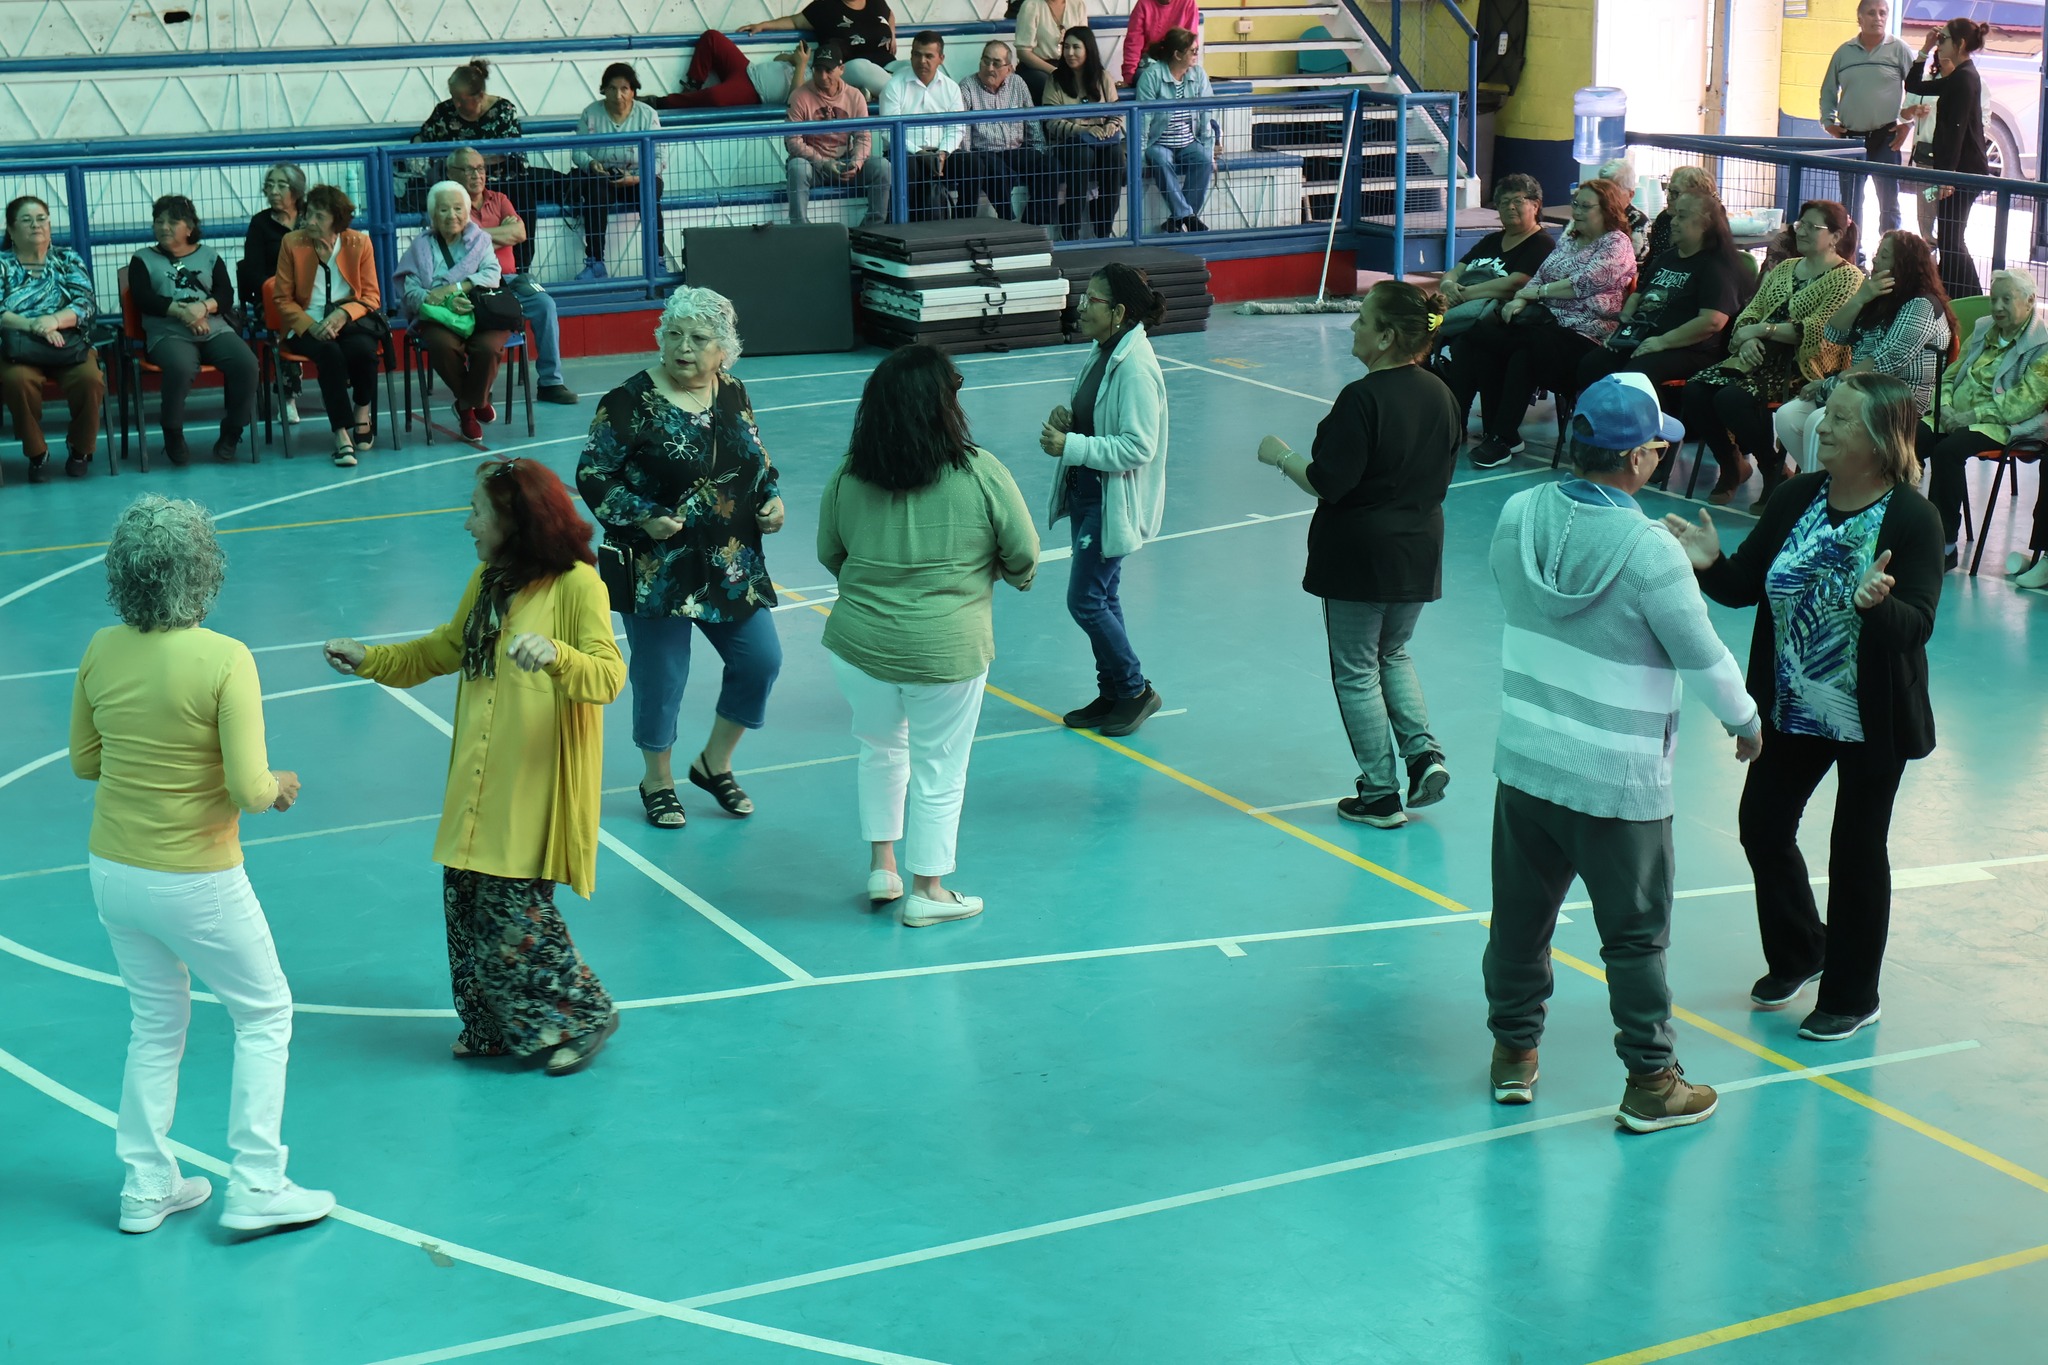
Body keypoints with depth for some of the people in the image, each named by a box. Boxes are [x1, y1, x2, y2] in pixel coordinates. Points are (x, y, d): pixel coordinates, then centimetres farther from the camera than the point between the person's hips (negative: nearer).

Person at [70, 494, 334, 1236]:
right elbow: (248, 790, -24)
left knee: (156, 1023, 23)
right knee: (265, 1014, 14)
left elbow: (84, 761, 7)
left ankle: (147, 1187, 29)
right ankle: (256, 1188, 14)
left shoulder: (102, 651, -5)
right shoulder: (225, 660, -22)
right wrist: (279, 786, -3)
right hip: (194, 882, -6)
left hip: (113, 871, 6)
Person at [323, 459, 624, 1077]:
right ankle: (495, 1029, 25)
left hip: (535, 788, -8)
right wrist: (369, 660, 17)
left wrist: (555, 655, -41)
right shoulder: (487, 580, 12)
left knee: (513, 908, -7)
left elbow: (609, 675, -23)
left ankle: (584, 1015, 12)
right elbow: (442, 651, 25)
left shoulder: (576, 585, -13)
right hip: (480, 784, 8)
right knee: (467, 901, 9)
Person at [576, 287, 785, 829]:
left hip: (732, 565, 6)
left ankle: (714, 763, 29)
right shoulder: (632, 401, -14)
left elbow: (755, 457, 18)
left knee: (761, 660, 7)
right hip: (658, 570, -5)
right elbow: (592, 475, -11)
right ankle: (658, 782, 27)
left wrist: (772, 498, -1)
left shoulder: (733, 393, 3)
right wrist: (643, 517, -22)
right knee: (661, 676, 4)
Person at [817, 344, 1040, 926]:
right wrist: (1013, 573, 18)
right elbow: (1024, 555, -5)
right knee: (939, 771, 12)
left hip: (857, 643, 3)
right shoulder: (980, 474, -13)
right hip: (947, 652, -3)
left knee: (881, 749, 26)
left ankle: (881, 865, 32)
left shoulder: (847, 475, -4)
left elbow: (828, 555, 9)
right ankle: (926, 891, 23)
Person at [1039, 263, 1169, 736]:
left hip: (1114, 502, -9)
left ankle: (1136, 690, 12)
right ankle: (1111, 695, 27)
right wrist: (1067, 417, -1)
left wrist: (1070, 446, -27)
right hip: (1086, 494, 9)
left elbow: (1138, 447, -26)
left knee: (1086, 601, -5)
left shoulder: (1136, 367, -23)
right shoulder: (1101, 354, 6)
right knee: (1101, 599, 15)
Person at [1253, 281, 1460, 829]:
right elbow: (1441, 476, 10)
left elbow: (1328, 482, -21)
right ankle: (1423, 751, 9)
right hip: (1419, 551, 7)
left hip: (1358, 553, -7)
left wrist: (1281, 456, -6)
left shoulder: (1362, 399, -22)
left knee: (1356, 671, 8)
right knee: (1394, 654, 26)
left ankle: (1380, 794, 11)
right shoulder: (1440, 395, 0)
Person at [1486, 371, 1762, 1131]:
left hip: (1524, 761, 5)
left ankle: (1513, 1054, 33)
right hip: (1617, 783, -5)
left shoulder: (1519, 516, -6)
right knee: (1635, 934, 9)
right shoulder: (1650, 553, -22)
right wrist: (1744, 722, 7)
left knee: (1520, 913, 18)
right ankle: (1650, 1083, 20)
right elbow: (1704, 660, -13)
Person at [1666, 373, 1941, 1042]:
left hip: (1872, 721, -5)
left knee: (1856, 850, 8)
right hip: (1793, 710, 5)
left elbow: (1917, 626, -24)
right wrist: (1710, 563, -21)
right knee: (1763, 825, 14)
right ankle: (1798, 952, 41)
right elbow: (1746, 587, 0)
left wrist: (1878, 604, -45)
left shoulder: (1912, 520, -18)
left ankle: (1852, 997, 27)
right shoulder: (1796, 497, -3)